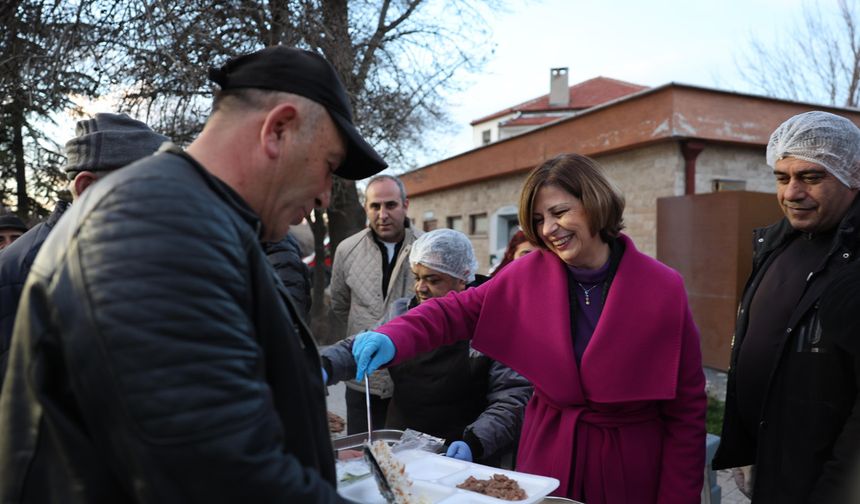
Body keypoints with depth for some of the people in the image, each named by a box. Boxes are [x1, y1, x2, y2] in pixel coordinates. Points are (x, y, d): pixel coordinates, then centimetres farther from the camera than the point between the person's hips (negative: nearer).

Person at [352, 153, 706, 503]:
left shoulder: (662, 289, -13)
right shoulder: (529, 275, -7)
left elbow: (687, 407, -8)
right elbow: (459, 311, -6)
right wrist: (394, 338, -25)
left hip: (629, 469, -2)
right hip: (547, 454, 2)